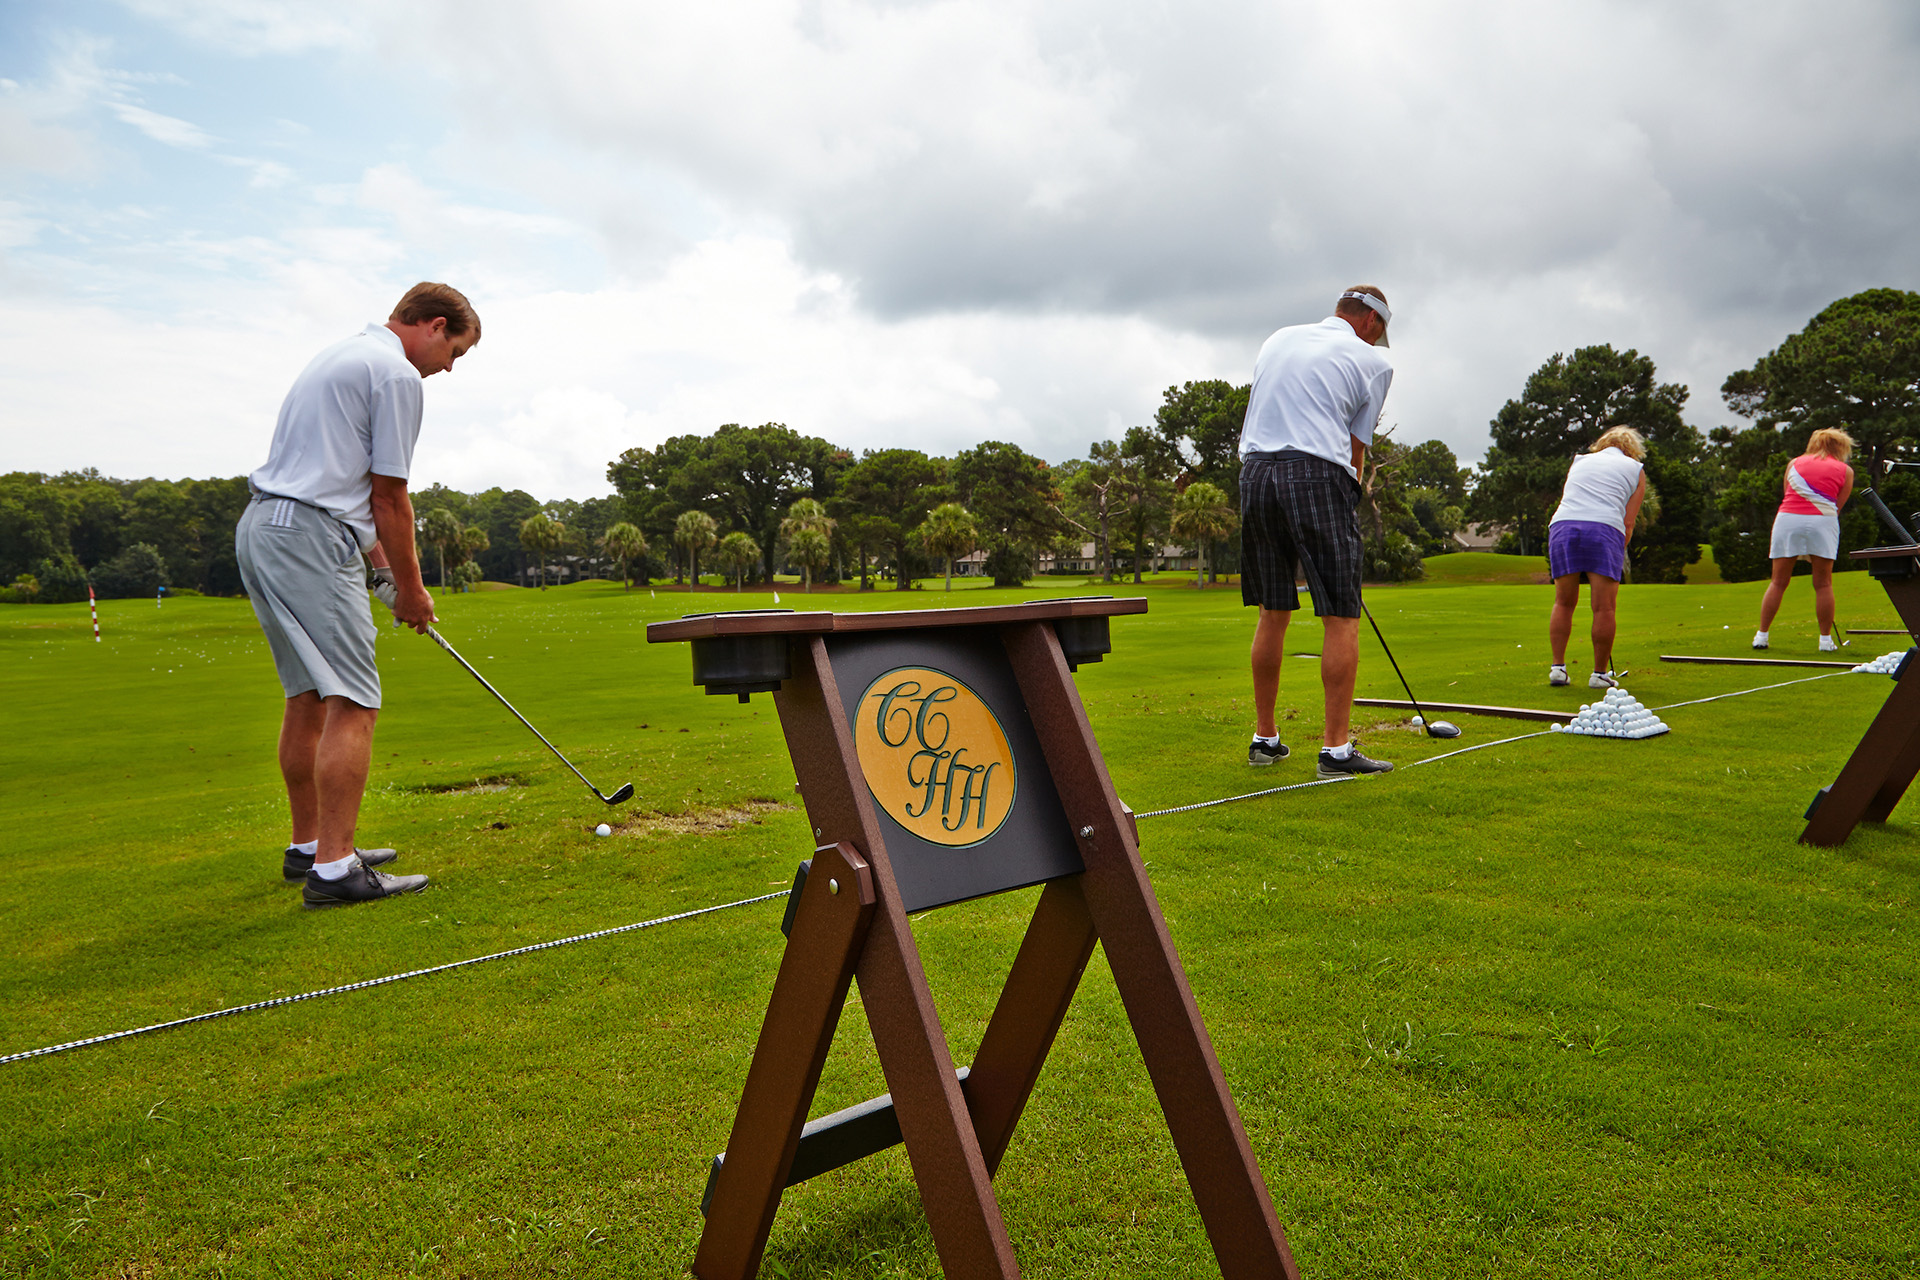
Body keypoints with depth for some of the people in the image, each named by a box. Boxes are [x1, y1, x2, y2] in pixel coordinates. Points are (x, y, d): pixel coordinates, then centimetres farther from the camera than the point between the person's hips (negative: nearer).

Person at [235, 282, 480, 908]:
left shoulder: (339, 356, 23)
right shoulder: (398, 374, -8)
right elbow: (389, 498, -8)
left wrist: (381, 562, 21)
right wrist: (411, 588, 2)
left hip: (259, 528, 11)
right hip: (309, 537, -11)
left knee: (308, 698, 16)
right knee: (353, 703, -11)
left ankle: (309, 847, 24)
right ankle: (333, 869, -12)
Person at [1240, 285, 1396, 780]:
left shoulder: (1278, 339, 22)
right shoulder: (1374, 362, 8)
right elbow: (1356, 447, 8)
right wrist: (1344, 508, 16)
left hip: (1255, 470, 5)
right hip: (1316, 475, -5)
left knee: (1273, 613, 12)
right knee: (1341, 616, -1)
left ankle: (1264, 738, 17)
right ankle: (1336, 748, -4)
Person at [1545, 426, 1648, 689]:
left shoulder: (1579, 461, 30)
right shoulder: (1635, 469, 21)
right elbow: (1628, 523, 11)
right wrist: (1618, 557, 17)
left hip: (1562, 525, 3)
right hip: (1604, 529, -3)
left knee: (1564, 603, 13)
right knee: (1604, 608, 2)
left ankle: (1557, 667, 10)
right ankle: (1600, 673, 7)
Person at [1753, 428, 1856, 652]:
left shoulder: (1794, 463, 19)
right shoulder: (1845, 471, 13)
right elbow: (1837, 506, 9)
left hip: (1787, 518, 2)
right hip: (1821, 522, -2)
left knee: (1778, 583, 6)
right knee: (1823, 584, 5)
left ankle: (1761, 635, 6)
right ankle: (1826, 640, 6)